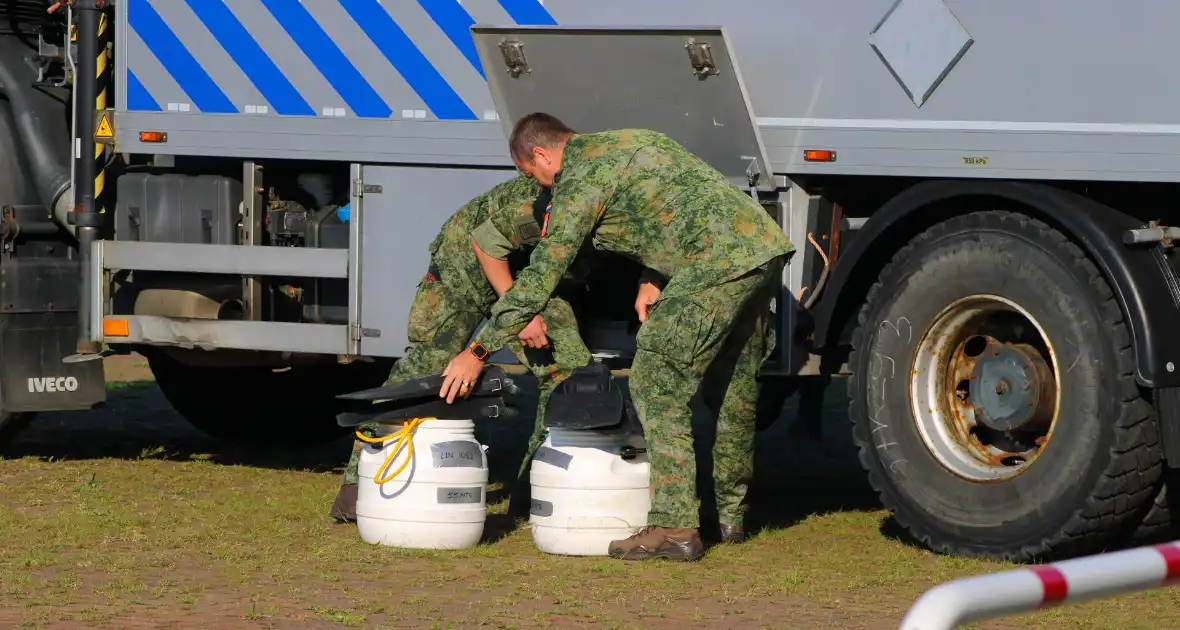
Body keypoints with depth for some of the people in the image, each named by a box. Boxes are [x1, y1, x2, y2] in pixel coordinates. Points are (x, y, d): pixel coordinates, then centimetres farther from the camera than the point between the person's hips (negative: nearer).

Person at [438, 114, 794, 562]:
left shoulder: (581, 180, -1)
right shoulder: (628, 141, 26)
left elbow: (540, 277, -3)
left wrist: (478, 351, 0)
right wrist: (653, 279, 21)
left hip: (719, 259, -9)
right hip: (766, 242, 9)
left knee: (658, 381, -5)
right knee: (732, 387, 21)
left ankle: (674, 526, -10)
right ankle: (731, 516, 31)